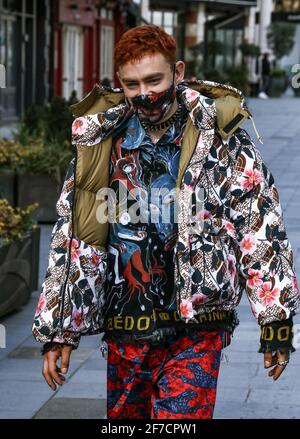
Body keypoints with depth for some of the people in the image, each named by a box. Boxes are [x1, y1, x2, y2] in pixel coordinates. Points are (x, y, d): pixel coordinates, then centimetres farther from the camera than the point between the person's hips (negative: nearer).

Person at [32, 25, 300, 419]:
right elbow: (70, 238, 12)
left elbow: (261, 230, -2)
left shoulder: (220, 139, -3)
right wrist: (57, 331, 10)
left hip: (196, 331, -4)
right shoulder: (99, 143, 7)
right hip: (124, 331, 4)